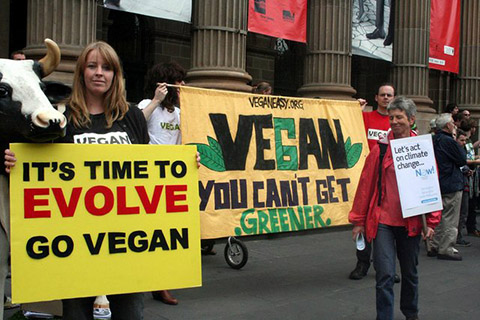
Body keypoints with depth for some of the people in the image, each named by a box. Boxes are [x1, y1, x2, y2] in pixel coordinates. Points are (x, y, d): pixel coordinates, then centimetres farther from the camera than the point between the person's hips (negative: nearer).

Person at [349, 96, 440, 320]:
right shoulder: (381, 148, -2)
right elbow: (366, 184, 0)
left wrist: (431, 221, -1)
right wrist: (359, 220, 0)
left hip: (411, 222, 2)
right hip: (383, 220, -2)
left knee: (410, 272, 18)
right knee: (385, 274, -7)